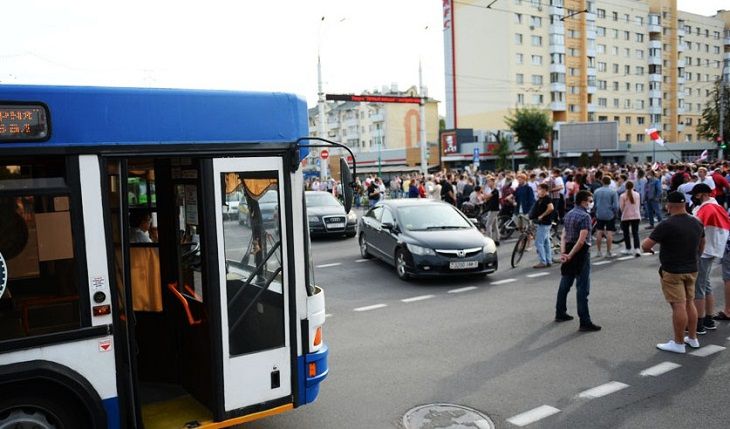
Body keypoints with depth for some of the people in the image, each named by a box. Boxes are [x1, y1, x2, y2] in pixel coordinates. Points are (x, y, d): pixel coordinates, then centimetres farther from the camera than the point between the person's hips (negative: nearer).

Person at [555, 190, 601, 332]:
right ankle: (585, 322, -4)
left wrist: (563, 252, -4)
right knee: (582, 288, -6)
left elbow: (564, 236, 5)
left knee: (565, 284, 17)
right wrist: (570, 255, -18)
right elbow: (581, 240, -23)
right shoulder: (585, 216, -15)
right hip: (581, 253, -8)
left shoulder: (568, 214, 11)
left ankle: (560, 313, 29)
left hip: (569, 251, 8)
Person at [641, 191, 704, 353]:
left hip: (672, 271, -7)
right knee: (689, 302, 17)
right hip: (691, 270, 8)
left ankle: (678, 343, 5)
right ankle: (692, 338, 28)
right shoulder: (696, 223, 5)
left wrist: (645, 243, 2)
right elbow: (701, 246, 20)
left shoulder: (667, 225, -20)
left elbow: (645, 246, -20)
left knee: (678, 305, -3)